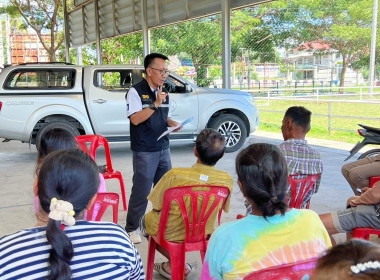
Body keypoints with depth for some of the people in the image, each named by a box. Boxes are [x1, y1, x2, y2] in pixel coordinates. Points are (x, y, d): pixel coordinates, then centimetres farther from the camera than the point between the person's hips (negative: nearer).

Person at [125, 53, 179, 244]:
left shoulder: (164, 93, 13)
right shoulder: (136, 92, -8)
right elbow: (135, 119, -19)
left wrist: (173, 124, 1)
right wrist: (155, 104, -23)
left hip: (163, 149, 7)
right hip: (144, 151, -7)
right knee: (141, 191, -1)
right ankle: (132, 228, 14)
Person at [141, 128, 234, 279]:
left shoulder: (175, 175, -30)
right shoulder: (227, 180, -21)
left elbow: (156, 206, -15)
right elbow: (223, 207, -2)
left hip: (170, 234, -4)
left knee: (146, 219, 31)